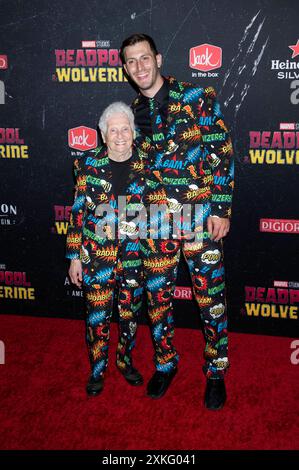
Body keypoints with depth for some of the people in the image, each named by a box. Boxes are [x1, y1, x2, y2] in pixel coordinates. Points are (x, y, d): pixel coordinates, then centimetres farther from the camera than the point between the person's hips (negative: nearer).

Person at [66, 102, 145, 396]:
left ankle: (126, 361, 38)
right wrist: (75, 256, -2)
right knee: (98, 316, 6)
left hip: (134, 255, 1)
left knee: (130, 313, 14)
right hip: (96, 254, -1)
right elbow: (78, 212, -1)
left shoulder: (144, 164, -1)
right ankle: (97, 369, 28)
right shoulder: (88, 164, -4)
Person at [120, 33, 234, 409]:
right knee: (157, 297, 11)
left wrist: (221, 209, -11)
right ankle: (165, 363, 33)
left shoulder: (197, 97, -3)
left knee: (210, 298, 4)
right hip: (155, 221, 4)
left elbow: (222, 154, -6)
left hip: (200, 217, -3)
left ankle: (216, 371, 24)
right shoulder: (132, 114, 10)